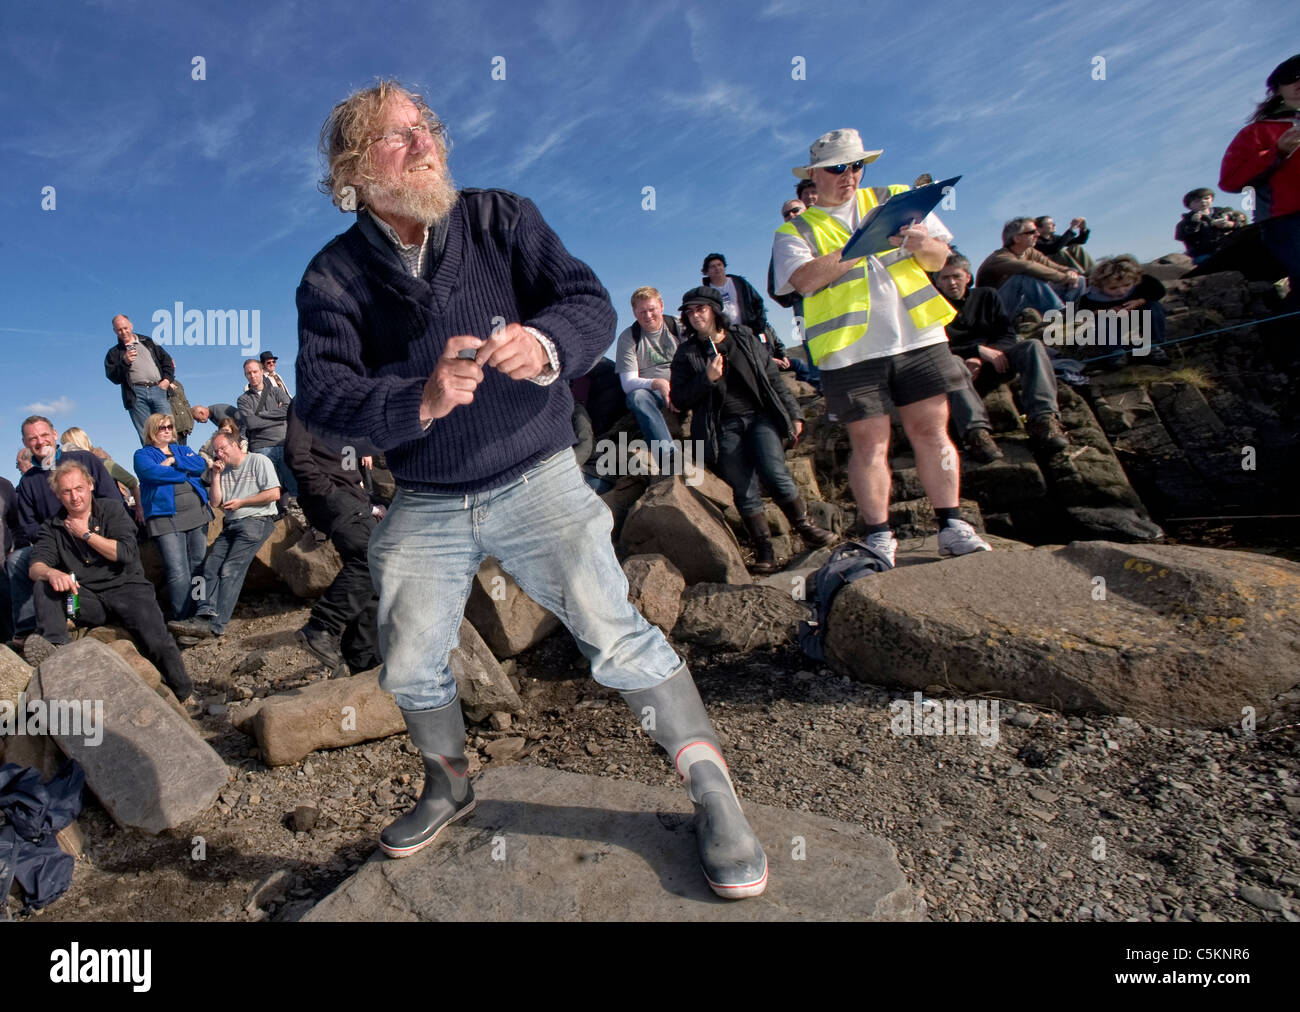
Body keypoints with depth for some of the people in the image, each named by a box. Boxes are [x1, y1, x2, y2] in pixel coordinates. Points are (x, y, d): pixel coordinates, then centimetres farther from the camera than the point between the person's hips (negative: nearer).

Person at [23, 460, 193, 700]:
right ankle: (53, 643, -35)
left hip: (126, 588, -3)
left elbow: (128, 553, -8)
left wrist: (86, 535, -4)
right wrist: (51, 573, -27)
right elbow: (35, 566, -4)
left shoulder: (112, 509, 5)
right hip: (87, 600, 3)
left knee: (156, 643, -25)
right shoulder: (53, 527, 11)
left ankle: (184, 695, -9)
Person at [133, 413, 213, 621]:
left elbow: (201, 465, 2)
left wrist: (173, 460, -6)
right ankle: (183, 618, -8)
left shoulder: (183, 450, 22)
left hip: (197, 513, 4)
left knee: (199, 567, 5)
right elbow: (152, 473, -12)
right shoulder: (143, 454, 9)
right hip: (166, 517, -4)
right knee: (178, 572, -12)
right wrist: (185, 473, -5)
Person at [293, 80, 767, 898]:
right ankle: (449, 786, 39)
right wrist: (420, 401, -32)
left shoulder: (503, 219, -1)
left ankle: (712, 790, 7)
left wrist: (543, 344, -34)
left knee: (614, 633, -12)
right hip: (426, 505, 3)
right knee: (410, 664, 9)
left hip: (535, 480, -2)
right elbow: (322, 398, -12)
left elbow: (592, 304, -11)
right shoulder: (335, 277, -1)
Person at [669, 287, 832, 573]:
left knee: (776, 475, -17)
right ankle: (765, 552, 5)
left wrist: (793, 413, 12)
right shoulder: (686, 353, 7)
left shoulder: (745, 337, 12)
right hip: (724, 429, 0)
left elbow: (773, 378, 15)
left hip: (760, 417, 1)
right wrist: (708, 378, -13)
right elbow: (680, 399, 1)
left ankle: (805, 528, 3)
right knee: (745, 490, -4)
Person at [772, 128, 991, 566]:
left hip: (917, 337, 3)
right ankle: (879, 538, 9)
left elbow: (939, 258, 12)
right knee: (869, 443, -2)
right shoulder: (795, 231, 8)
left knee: (932, 431, 2)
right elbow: (806, 278, -12)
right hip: (851, 351, -2)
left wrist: (922, 245, -11)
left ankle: (951, 527, 11)